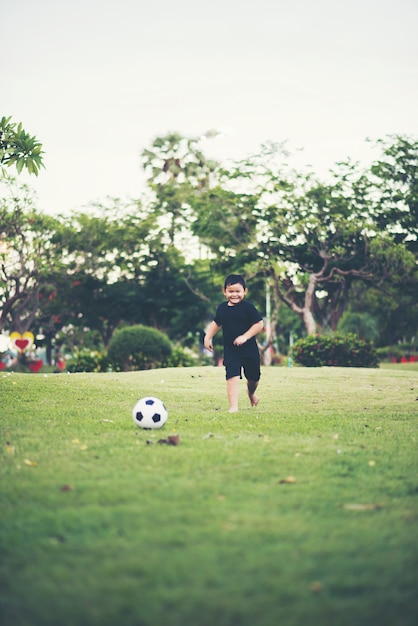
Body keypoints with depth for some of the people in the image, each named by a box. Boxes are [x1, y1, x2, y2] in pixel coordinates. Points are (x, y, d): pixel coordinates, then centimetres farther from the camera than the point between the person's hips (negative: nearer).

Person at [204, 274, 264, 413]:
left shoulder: (248, 307, -11)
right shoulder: (222, 308, 3)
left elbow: (259, 324, -12)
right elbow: (216, 323, 19)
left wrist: (245, 336, -20)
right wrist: (208, 337, 9)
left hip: (249, 349, -1)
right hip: (230, 350, 1)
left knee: (253, 377, 15)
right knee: (232, 376, -16)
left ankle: (251, 393, 49)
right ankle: (233, 406, -16)